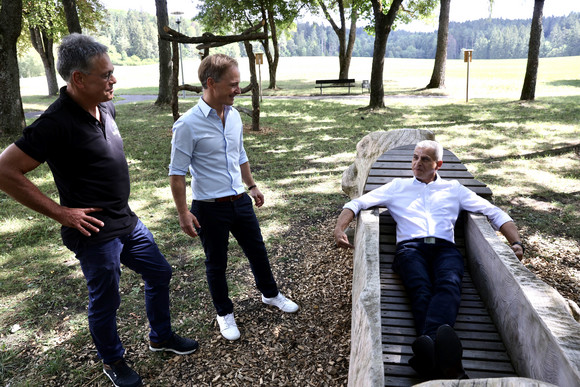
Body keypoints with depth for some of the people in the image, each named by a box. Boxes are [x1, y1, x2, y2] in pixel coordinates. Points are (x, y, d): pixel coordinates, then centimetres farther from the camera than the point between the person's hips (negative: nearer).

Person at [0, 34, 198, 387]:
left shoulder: (106, 108, 3)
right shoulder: (57, 123, -22)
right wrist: (60, 212, -19)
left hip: (127, 221, 8)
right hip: (96, 233, -8)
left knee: (160, 273, 18)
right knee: (106, 302, 11)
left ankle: (162, 337, 41)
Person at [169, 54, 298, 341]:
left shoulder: (234, 115, 3)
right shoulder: (188, 124, -18)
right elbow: (177, 173, -14)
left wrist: (252, 186, 21)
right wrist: (183, 213, -15)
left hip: (240, 201, 6)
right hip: (210, 209, -6)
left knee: (257, 251, 20)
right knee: (216, 264, 13)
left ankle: (270, 293, 45)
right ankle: (224, 313, 35)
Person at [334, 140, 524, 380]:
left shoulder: (453, 189, 29)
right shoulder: (397, 187, 27)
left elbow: (494, 212, 25)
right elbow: (357, 203, 21)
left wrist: (516, 242, 8)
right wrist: (340, 228, 1)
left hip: (445, 248, 1)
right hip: (410, 247, 0)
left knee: (449, 285, -36)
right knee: (421, 289, -34)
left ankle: (427, 347, -61)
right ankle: (443, 357, -56)